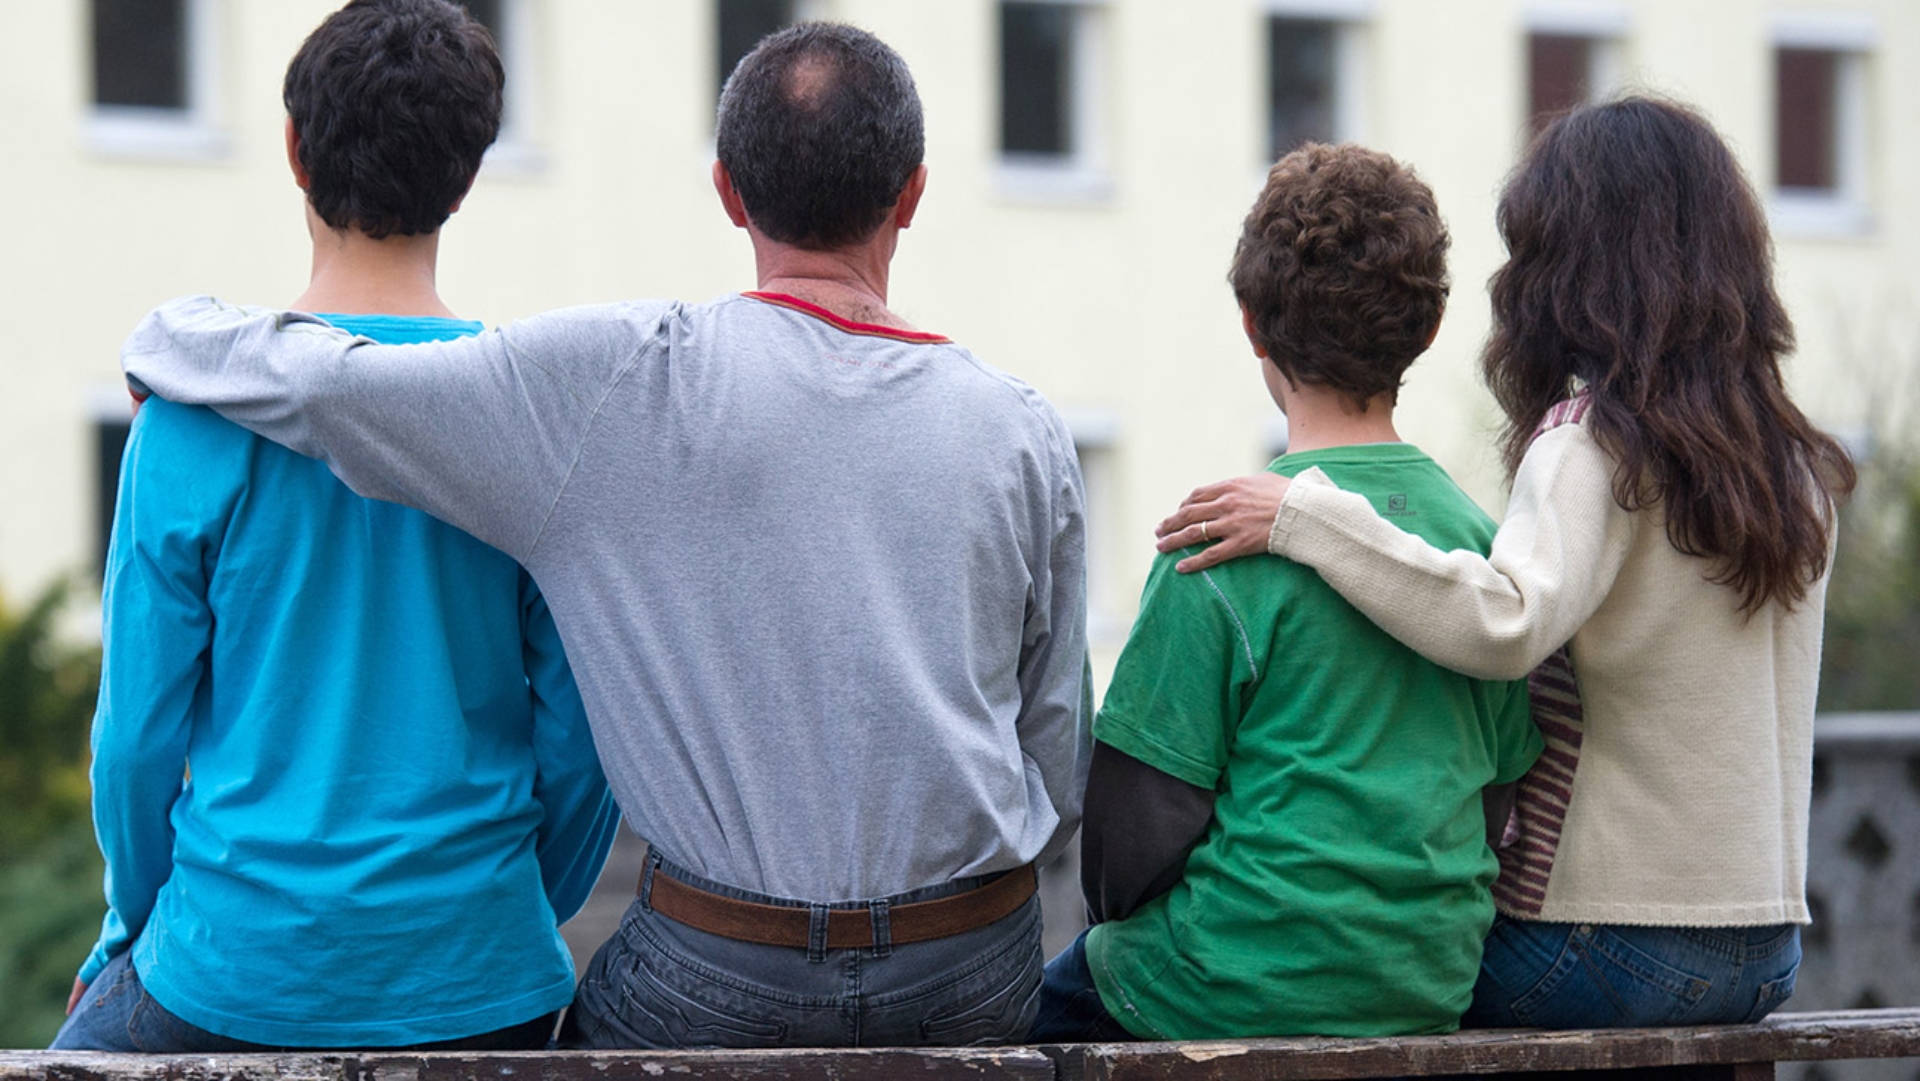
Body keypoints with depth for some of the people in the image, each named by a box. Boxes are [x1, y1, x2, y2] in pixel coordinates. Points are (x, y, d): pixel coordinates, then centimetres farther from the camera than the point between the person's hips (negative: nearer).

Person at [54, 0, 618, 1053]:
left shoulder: (195, 412, -9)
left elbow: (141, 726, -4)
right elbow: (582, 737, -2)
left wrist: (134, 928, 11)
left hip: (237, 975, -1)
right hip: (477, 983, 1)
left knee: (70, 1057, 25)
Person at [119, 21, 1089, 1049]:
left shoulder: (625, 378, -11)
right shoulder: (1019, 433, -2)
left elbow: (317, 384, -13)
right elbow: (1058, 760, 3)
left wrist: (168, 330, 9)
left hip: (717, 975, -2)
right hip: (976, 977, 2)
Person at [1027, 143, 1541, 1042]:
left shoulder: (1228, 548, -14)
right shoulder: (1478, 534, 3)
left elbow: (1134, 826, -12)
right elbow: (1506, 779, 10)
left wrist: (1126, 924, 9)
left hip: (1250, 992, -6)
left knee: (1052, 996, 20)